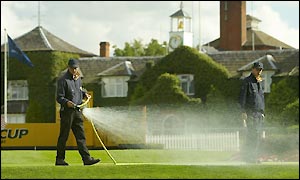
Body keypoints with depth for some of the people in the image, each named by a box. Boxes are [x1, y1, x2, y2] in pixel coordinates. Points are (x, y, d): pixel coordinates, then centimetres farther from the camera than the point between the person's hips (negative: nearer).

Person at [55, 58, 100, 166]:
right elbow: (59, 97, -12)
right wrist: (66, 102, -30)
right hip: (67, 111, -7)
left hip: (77, 111, 7)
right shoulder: (63, 80, -8)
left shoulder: (78, 79, 15)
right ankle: (59, 160, 8)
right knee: (63, 136, 0)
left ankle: (86, 158, -3)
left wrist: (84, 94, 12)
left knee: (81, 135, 2)